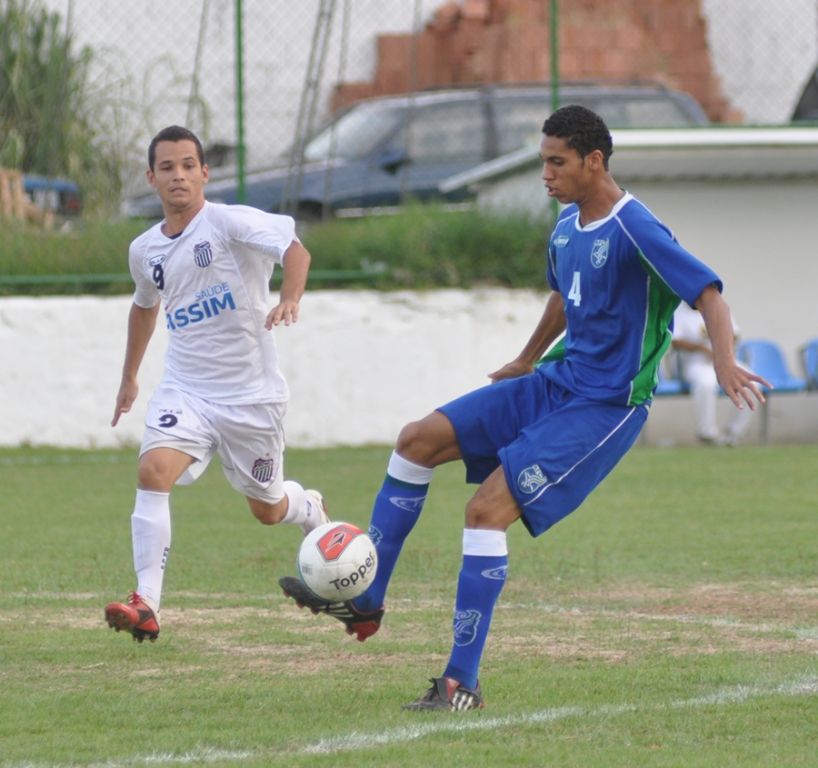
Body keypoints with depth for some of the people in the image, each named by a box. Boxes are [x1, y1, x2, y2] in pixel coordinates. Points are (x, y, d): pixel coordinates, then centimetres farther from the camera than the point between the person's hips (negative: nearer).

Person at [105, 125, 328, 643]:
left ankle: (314, 512, 50)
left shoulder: (229, 222, -14)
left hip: (252, 394, -4)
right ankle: (146, 605, -25)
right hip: (185, 390, 4)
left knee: (268, 509, 11)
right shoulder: (145, 250, 5)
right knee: (153, 470, -23)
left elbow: (293, 249, -30)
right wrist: (130, 377, 34)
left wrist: (289, 299, -50)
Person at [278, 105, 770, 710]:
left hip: (606, 406, -9)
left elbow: (709, 294, -25)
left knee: (488, 506, -19)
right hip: (557, 383, 9)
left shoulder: (635, 230, -19)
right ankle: (364, 601, 9)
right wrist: (527, 360, 40)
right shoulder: (567, 226, 8)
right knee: (418, 440, 3)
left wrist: (726, 363, -42)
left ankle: (463, 683, -14)